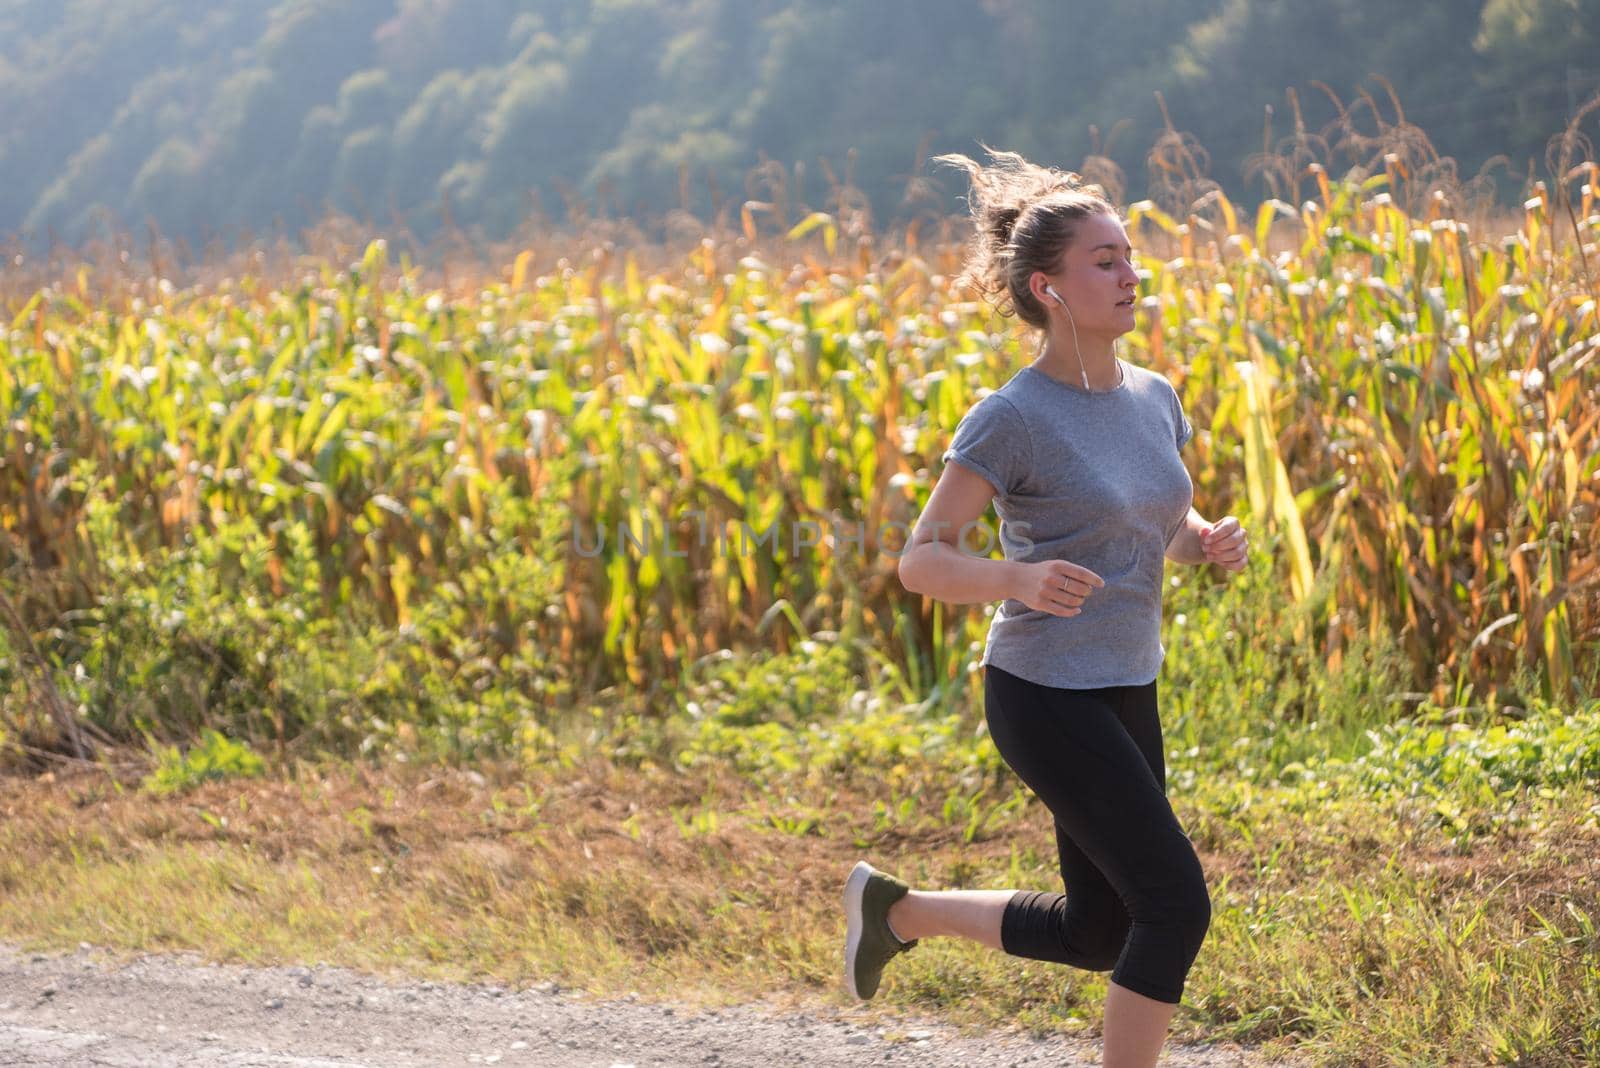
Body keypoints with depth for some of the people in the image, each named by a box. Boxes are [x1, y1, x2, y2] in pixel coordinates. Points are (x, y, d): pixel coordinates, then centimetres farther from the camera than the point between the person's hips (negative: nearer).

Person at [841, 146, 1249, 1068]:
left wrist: (1215, 542, -4)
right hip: (1047, 699, -8)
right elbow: (921, 561, -13)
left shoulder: (1154, 399, 5)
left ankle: (897, 908, 34)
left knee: (1095, 935, 14)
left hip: (1127, 695, 8)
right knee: (1177, 904, -12)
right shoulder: (1012, 419, -15)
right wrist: (1019, 580, -32)